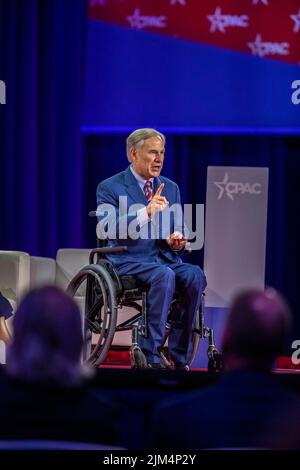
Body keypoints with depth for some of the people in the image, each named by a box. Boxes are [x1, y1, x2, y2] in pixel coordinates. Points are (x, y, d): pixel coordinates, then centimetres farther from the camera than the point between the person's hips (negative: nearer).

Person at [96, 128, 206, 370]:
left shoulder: (171, 188, 17)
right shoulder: (110, 188, -1)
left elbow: (179, 229, 20)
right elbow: (108, 229, -16)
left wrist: (178, 239, -6)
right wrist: (146, 212, -27)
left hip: (165, 258, 5)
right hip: (130, 261, -5)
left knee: (195, 275, -27)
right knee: (164, 275, -35)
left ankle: (178, 356, -21)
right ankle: (149, 354, -32)